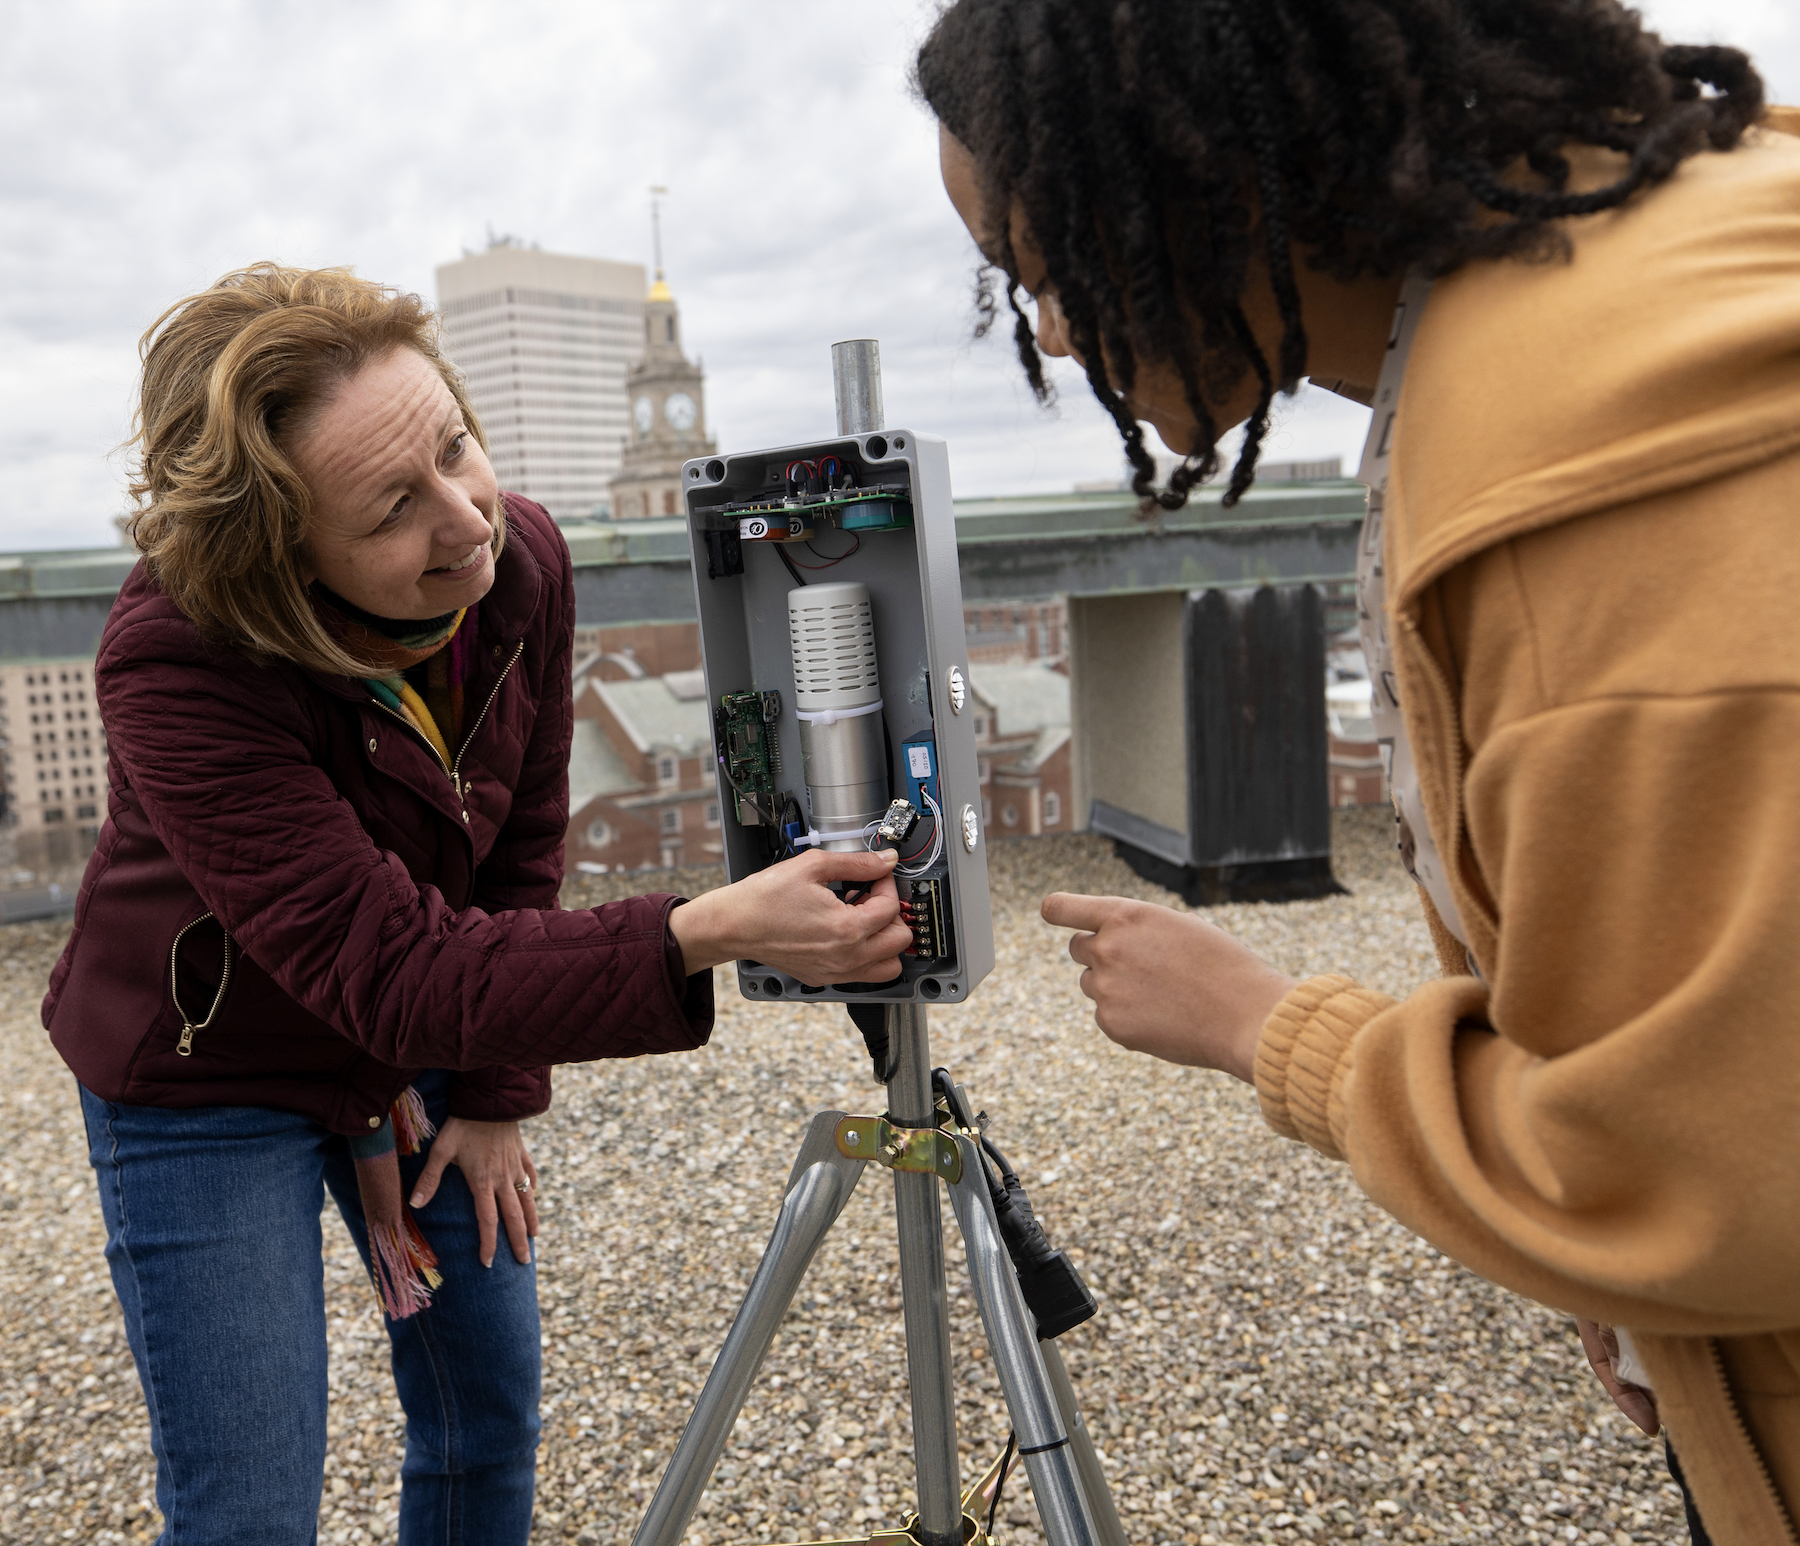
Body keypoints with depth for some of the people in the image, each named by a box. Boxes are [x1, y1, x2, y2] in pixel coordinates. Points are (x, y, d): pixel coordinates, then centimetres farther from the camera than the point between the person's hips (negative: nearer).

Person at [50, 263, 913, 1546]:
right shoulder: (175, 667, -33)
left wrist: (496, 1095, -4)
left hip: (425, 1054, 5)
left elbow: (524, 834, -4)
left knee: (492, 1424, 16)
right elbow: (388, 970, -38)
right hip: (210, 1082, -4)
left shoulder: (523, 560, -18)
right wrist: (710, 933, -49)